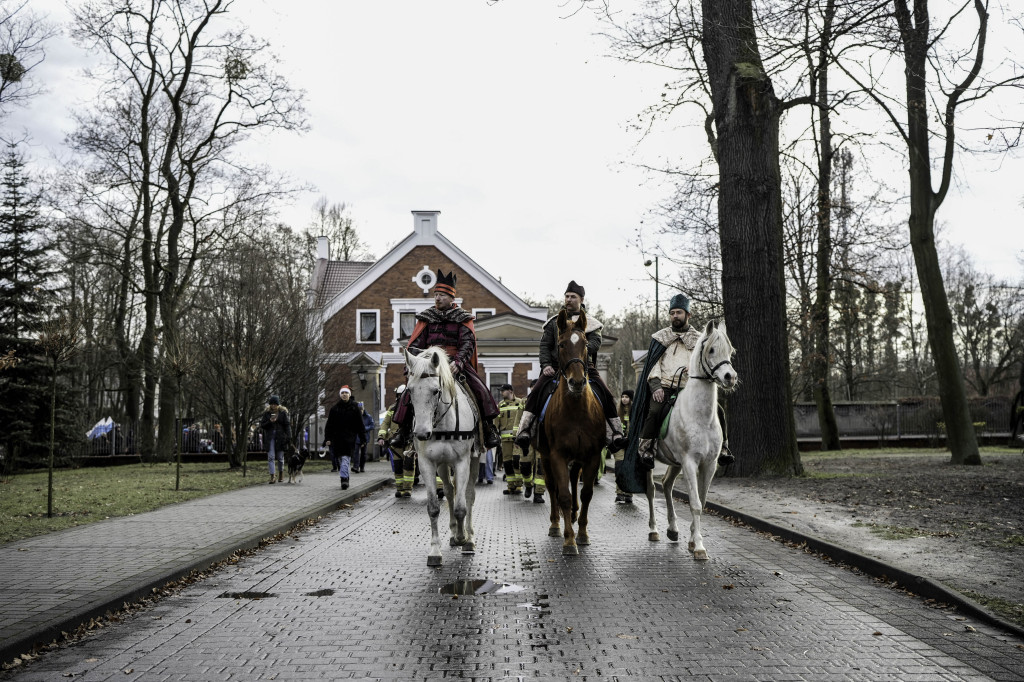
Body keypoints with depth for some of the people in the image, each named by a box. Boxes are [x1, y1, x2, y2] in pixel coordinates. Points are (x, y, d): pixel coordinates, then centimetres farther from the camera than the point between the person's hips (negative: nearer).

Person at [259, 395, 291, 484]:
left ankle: (281, 474, 28)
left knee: (280, 457, 7)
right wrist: (270, 422, -12)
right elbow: (262, 426, 6)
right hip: (270, 437, 1)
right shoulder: (266, 413, 6)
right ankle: (272, 476, -9)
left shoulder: (283, 412, 2)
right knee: (271, 457, -8)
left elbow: (287, 425, 0)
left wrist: (289, 436, -11)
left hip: (280, 437, -1)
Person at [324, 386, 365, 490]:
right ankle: (345, 479, 17)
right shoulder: (335, 408, 8)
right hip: (337, 437, 3)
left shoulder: (354, 407, 5)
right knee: (340, 458, 6)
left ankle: (344, 478, -19)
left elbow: (360, 423, 6)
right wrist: (328, 438, 0)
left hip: (350, 437, -2)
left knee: (346, 457, -14)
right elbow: (329, 424, 8)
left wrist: (362, 437, 2)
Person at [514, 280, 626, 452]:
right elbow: (545, 345, 8)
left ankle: (615, 433, -5)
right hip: (557, 367, 0)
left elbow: (595, 342, -4)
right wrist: (546, 365, -8)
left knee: (606, 394, -15)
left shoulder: (590, 323, 11)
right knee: (537, 391, -20)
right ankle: (525, 430, -17)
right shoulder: (554, 322, 13)